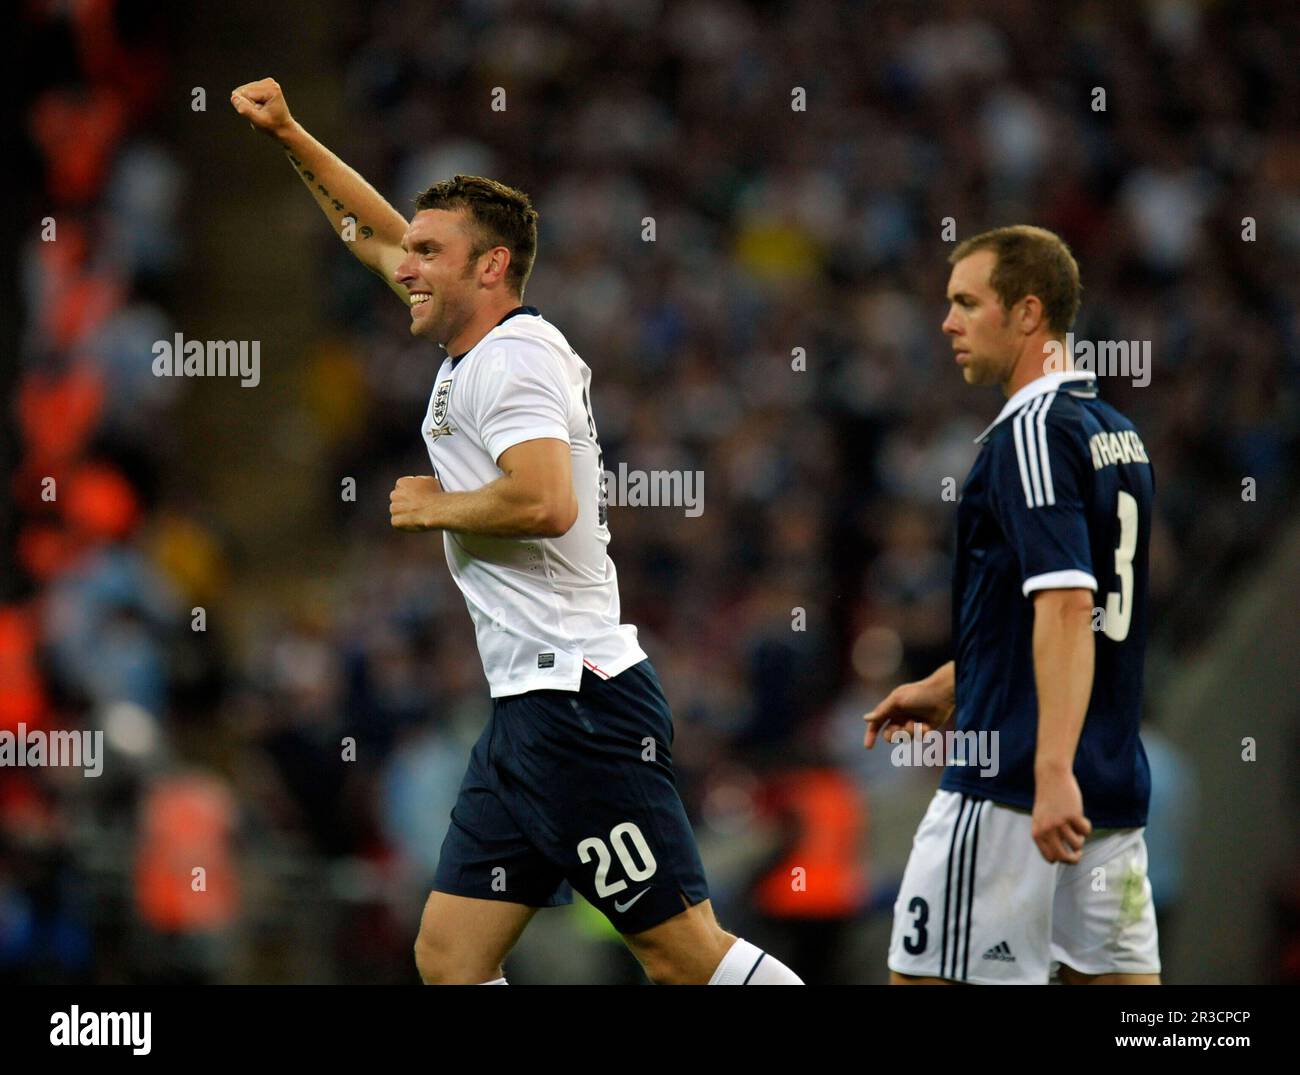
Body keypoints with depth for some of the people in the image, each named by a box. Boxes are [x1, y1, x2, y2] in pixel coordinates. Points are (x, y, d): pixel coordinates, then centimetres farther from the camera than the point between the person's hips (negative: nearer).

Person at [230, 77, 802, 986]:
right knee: (449, 959, 5)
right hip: (528, 708, 10)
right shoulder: (490, 349, 17)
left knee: (684, 951, -12)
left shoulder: (512, 360, -10)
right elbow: (379, 234, 33)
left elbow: (546, 502, -28)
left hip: (579, 699, -10)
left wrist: (435, 508, -11)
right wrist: (289, 136, 32)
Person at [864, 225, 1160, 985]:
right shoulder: (1116, 433, 16)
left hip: (1012, 782, -9)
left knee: (926, 976, -2)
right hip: (1116, 789, 9)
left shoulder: (1032, 432, -13)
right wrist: (944, 689, 31)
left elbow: (1066, 609, -23)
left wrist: (1053, 773, -29)